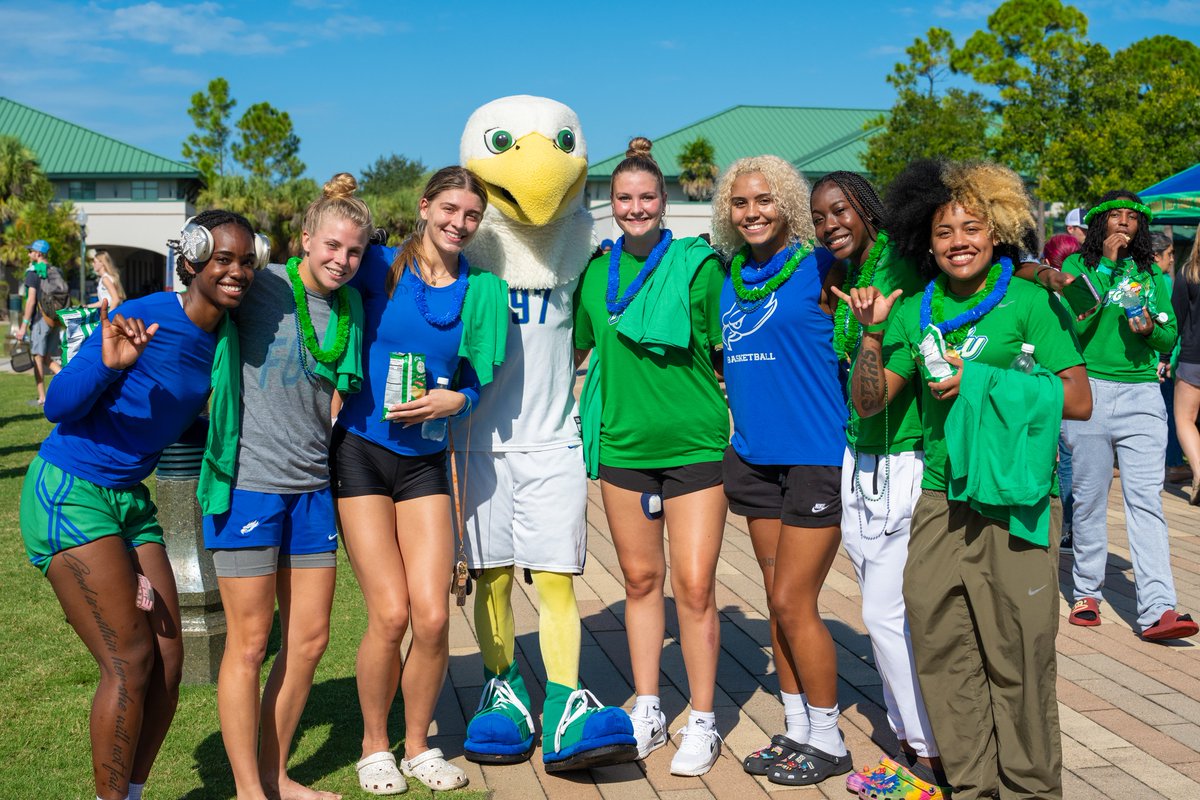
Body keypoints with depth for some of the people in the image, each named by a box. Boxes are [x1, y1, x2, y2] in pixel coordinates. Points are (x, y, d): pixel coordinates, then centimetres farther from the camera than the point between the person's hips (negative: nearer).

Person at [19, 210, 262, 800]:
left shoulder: (223, 338, 3)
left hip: (132, 501, 8)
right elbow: (59, 406, -16)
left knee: (168, 660, 5)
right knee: (130, 661, -10)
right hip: (69, 495, -7)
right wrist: (107, 363, -33)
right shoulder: (143, 318, -19)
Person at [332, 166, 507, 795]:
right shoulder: (381, 268, -2)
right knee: (390, 614, -8)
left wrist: (451, 400, -10)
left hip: (425, 459, 3)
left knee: (433, 617, -6)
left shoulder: (482, 290, 5)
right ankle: (374, 744, 17)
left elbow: (475, 384, 7)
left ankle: (418, 744, 19)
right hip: (361, 452, -2)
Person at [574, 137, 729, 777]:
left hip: (696, 443, -3)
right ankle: (647, 711, 26)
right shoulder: (596, 272, 8)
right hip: (622, 443, 4)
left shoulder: (698, 264, -3)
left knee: (694, 585, -3)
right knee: (640, 578, 12)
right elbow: (576, 348, 22)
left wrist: (740, 417, -5)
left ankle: (702, 723, 12)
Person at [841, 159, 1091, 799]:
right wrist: (872, 333, -5)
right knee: (941, 648, 6)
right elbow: (868, 401, 10)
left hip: (1015, 504, -4)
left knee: (1018, 654, 0)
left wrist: (980, 381, -13)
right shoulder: (917, 311, 11)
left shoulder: (1030, 302, -2)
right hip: (939, 501, 4)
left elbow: (1079, 400, -7)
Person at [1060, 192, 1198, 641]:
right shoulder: (1078, 266, 5)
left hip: (1141, 394, 2)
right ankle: (1087, 593, 20)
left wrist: (1151, 329, -9)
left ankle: (1157, 610, -12)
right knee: (1089, 497, 5)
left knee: (1146, 499, -7)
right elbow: (1067, 331, -5)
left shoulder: (1151, 273, 14)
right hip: (1088, 391, -2)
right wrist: (1103, 270, -11)